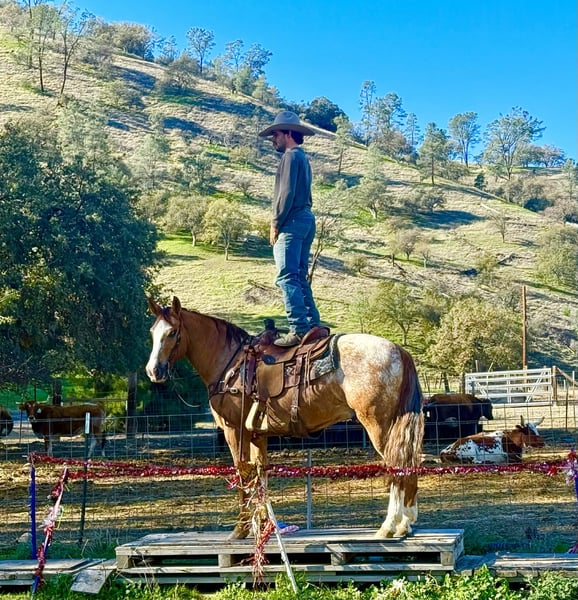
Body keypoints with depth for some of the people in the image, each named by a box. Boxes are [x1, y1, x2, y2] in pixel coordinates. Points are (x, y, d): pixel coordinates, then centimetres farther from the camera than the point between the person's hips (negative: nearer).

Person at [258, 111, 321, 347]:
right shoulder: (302, 157, 21)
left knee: (286, 277, -14)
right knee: (299, 277, 15)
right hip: (306, 219, 10)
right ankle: (313, 325, 16)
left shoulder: (291, 156, -9)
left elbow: (287, 193, -18)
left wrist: (275, 224, -12)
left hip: (292, 221, -10)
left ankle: (299, 329, -22)